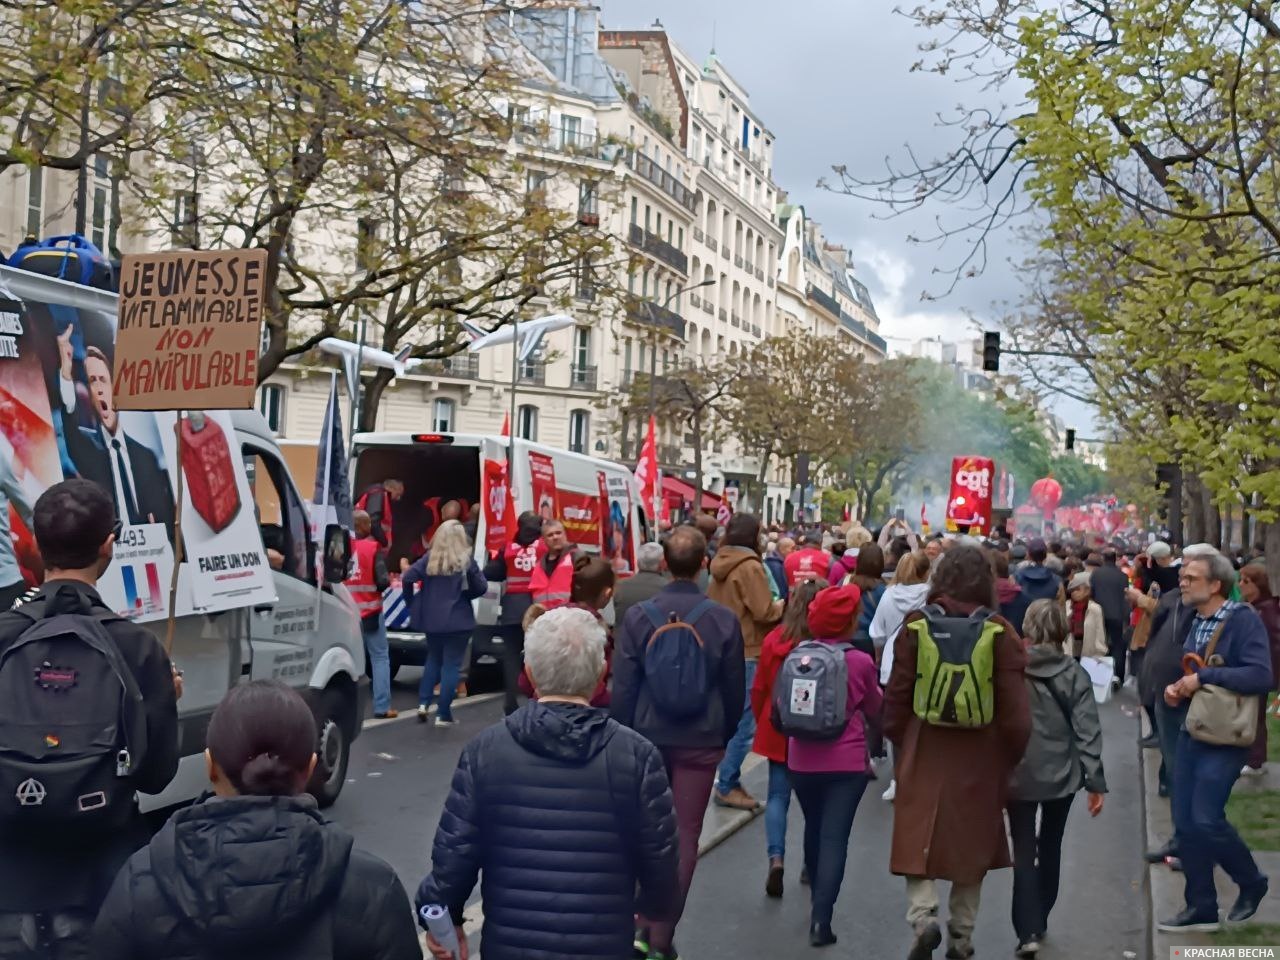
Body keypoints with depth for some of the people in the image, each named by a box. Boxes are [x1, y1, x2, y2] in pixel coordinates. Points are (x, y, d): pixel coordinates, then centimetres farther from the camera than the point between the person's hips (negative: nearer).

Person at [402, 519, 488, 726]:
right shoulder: (466, 560, -8)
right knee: (451, 665, 2)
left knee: (433, 660, 22)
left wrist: (412, 603, 6)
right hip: (458, 621, -4)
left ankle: (423, 703, 12)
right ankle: (443, 715, 2)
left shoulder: (429, 558, -1)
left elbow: (408, 578, -7)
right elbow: (481, 587, -5)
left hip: (432, 620, 4)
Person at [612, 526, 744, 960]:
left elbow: (622, 686, -6)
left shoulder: (638, 615, -9)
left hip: (648, 737, 1)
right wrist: (725, 733, 16)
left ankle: (645, 924, 15)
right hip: (701, 740, -1)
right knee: (684, 837, 7)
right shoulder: (724, 619, -9)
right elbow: (734, 689, 1)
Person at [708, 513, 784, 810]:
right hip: (745, 653, -9)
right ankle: (726, 787, 0)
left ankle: (728, 780, 21)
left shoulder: (721, 565, 9)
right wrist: (783, 605, 2)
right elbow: (764, 612, -19)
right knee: (743, 723, -3)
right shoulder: (750, 567, -16)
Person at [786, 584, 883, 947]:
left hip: (803, 761, 3)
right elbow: (873, 709, 8)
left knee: (814, 830, 22)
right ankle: (820, 919, -12)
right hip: (847, 763, -3)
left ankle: (817, 900, 42)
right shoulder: (861, 662, -9)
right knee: (834, 837, -3)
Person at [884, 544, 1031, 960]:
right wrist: (1011, 757, 5)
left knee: (919, 840, 8)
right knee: (972, 843, 15)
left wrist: (900, 742, 12)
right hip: (980, 757, 1)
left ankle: (923, 915, -14)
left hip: (924, 753, 0)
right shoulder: (1000, 632, -9)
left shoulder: (916, 625, -6)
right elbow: (1014, 708, -9)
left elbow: (896, 695, -2)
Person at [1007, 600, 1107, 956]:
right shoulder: (1074, 673, -7)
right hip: (1061, 775, 2)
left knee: (1024, 853, 2)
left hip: (1018, 775, -1)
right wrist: (1095, 781, -4)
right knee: (1050, 849, 19)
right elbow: (1087, 731, -9)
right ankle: (1039, 923, 28)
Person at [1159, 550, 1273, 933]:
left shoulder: (1244, 620, -15)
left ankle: (1251, 883, 17)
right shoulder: (1197, 623, 9)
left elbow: (1261, 676, -26)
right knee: (1185, 823, 6)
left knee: (1206, 820, -11)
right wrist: (1177, 689, 1)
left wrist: (1203, 676, -24)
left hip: (1226, 737, -8)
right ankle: (1201, 908, 17)